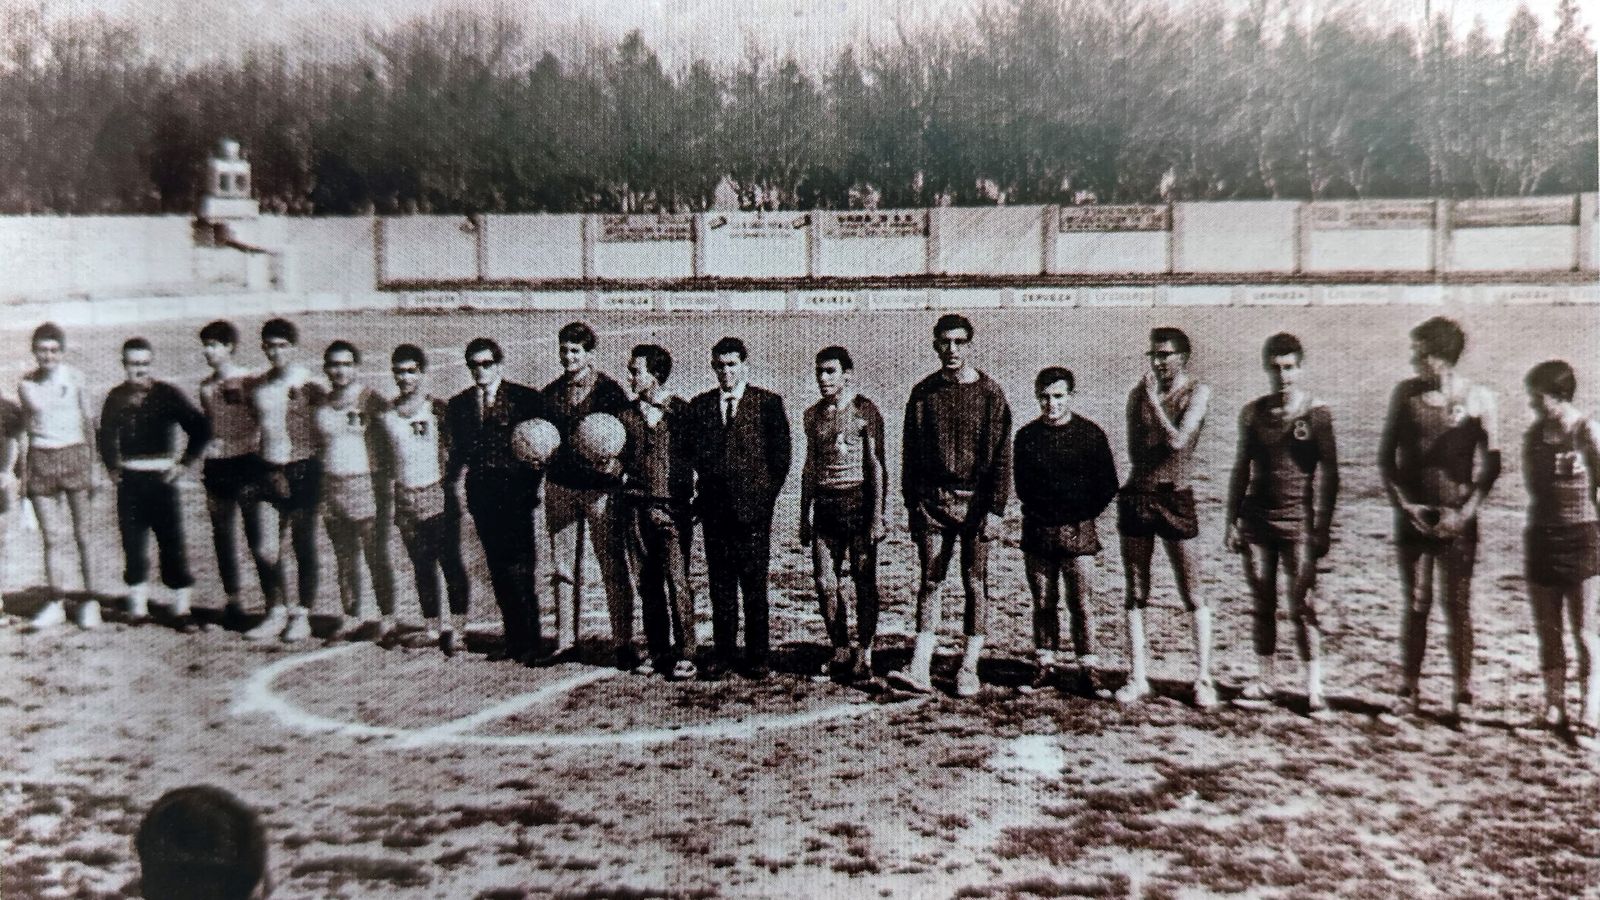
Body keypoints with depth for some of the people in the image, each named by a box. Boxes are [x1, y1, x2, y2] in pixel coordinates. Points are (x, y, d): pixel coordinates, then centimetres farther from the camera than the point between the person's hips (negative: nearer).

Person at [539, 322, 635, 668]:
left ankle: (624, 644, 6)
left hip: (601, 488, -4)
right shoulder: (551, 393, 11)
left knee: (614, 568, -1)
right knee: (563, 567, 9)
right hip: (560, 486, 5)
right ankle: (565, 640, 19)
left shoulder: (609, 390, -3)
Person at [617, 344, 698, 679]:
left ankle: (685, 654, -2)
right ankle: (658, 651, 16)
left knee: (677, 579, -7)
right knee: (647, 583, 8)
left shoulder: (681, 411, -1)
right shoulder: (627, 414, 12)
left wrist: (692, 493, -10)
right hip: (636, 506, 5)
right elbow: (620, 460, 14)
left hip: (671, 507, -5)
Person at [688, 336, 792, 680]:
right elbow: (691, 455, 15)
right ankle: (723, 652, 16)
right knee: (720, 584, 8)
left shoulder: (768, 403, 3)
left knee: (755, 585, 2)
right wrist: (700, 491, 4)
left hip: (752, 507, -3)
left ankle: (757, 656, 10)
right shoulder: (699, 406, 12)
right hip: (714, 508, 3)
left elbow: (781, 454, 3)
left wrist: (767, 495, -2)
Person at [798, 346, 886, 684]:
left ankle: (864, 655, 8)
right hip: (825, 505, 5)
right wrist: (804, 516, 14)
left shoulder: (865, 410, -2)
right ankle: (841, 651, 16)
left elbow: (877, 465, -5)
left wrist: (877, 515, -11)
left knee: (865, 582, 0)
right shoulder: (813, 414, 13)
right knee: (825, 583, 3)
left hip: (857, 501, -5)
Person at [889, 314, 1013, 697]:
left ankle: (969, 669, 12)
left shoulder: (989, 393, 0)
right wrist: (912, 504, 5)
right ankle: (920, 670, -2)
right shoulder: (923, 392, 6)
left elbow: (1001, 455, -3)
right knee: (929, 582, 0)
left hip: (974, 500, -2)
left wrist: (996, 510, -9)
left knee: (975, 583, 4)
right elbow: (909, 453, 9)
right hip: (931, 499, 2)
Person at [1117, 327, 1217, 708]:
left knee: (1192, 595, 0)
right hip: (1136, 496, 4)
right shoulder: (1138, 393, 9)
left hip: (1175, 497, -4)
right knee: (1136, 594, 7)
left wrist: (1154, 398, -13)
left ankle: (1203, 679, 8)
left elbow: (1177, 441, -15)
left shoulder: (1197, 392, -2)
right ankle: (1137, 678, 14)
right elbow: (1134, 451, 11)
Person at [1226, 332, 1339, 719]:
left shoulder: (1317, 413, -2)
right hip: (1256, 520, 3)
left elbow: (1329, 474, -2)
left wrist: (1323, 527, -8)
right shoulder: (1253, 412, 8)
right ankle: (1263, 681, 17)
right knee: (1262, 604, 8)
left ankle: (1314, 689, 1)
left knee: (1302, 606, -4)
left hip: (1298, 522, -3)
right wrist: (1232, 520, 9)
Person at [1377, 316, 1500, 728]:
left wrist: (1465, 512, -9)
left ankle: (1462, 697, 10)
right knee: (1416, 605, 6)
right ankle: (1409, 692, 14)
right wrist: (1405, 504, -5)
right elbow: (1386, 457, 6)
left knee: (1458, 608, 1)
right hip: (1413, 516, 2)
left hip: (1457, 519, -1)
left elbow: (1491, 464, 1)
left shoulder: (1478, 399, -3)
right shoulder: (1405, 393, 2)